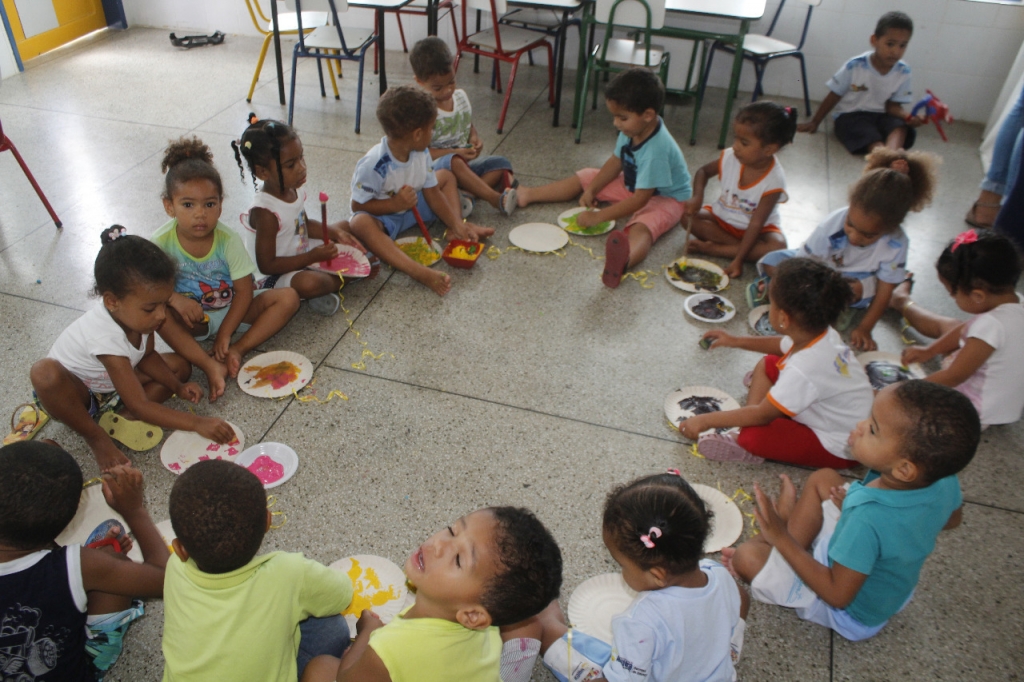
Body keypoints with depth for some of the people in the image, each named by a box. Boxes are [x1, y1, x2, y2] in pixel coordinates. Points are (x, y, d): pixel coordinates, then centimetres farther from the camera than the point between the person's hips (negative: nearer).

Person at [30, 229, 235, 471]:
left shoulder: (134, 314, -20)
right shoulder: (106, 337, -39)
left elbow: (146, 356, 2)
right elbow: (140, 405, -38)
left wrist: (177, 386, -14)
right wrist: (197, 424, -43)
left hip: (113, 382, 7)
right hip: (73, 390, -7)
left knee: (180, 365, -7)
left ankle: (123, 418, -17)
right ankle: (95, 436, -17)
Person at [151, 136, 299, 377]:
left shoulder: (228, 239, -16)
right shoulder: (161, 244, -16)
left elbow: (244, 290, -13)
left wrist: (224, 334, -20)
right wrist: (173, 298, -37)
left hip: (230, 309, 1)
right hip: (191, 319, -1)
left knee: (288, 298, -19)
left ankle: (238, 349, -25)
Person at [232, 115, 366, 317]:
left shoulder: (295, 190, -7)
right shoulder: (265, 211, -30)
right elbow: (266, 265, -26)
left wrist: (335, 232, -4)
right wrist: (312, 257, -27)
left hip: (303, 258, 9)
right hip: (276, 276, -9)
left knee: (345, 225, 18)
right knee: (308, 283, -40)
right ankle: (344, 276, -8)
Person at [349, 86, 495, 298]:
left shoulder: (421, 154, -8)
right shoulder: (374, 166, -29)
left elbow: (431, 192, -1)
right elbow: (358, 205, -24)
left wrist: (455, 223, -9)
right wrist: (395, 204, -34)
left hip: (412, 208, 7)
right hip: (382, 215, -7)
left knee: (446, 176, 7)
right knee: (360, 223, -42)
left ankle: (457, 230, -10)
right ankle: (419, 272, -58)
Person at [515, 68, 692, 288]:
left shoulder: (656, 150, -35)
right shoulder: (632, 130, -11)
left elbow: (640, 199, -34)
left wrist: (598, 217, -32)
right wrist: (591, 190, -5)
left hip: (666, 198, -9)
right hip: (633, 185, 9)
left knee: (641, 227, -42)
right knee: (585, 177, 6)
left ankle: (623, 260, -75)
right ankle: (528, 194, 7)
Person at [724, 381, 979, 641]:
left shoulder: (867, 517, -44)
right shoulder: (945, 479, -23)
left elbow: (838, 595, -31)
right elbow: (952, 518, 3)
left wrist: (781, 539, -28)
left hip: (851, 611, -6)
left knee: (746, 556, -13)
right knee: (823, 479, 10)